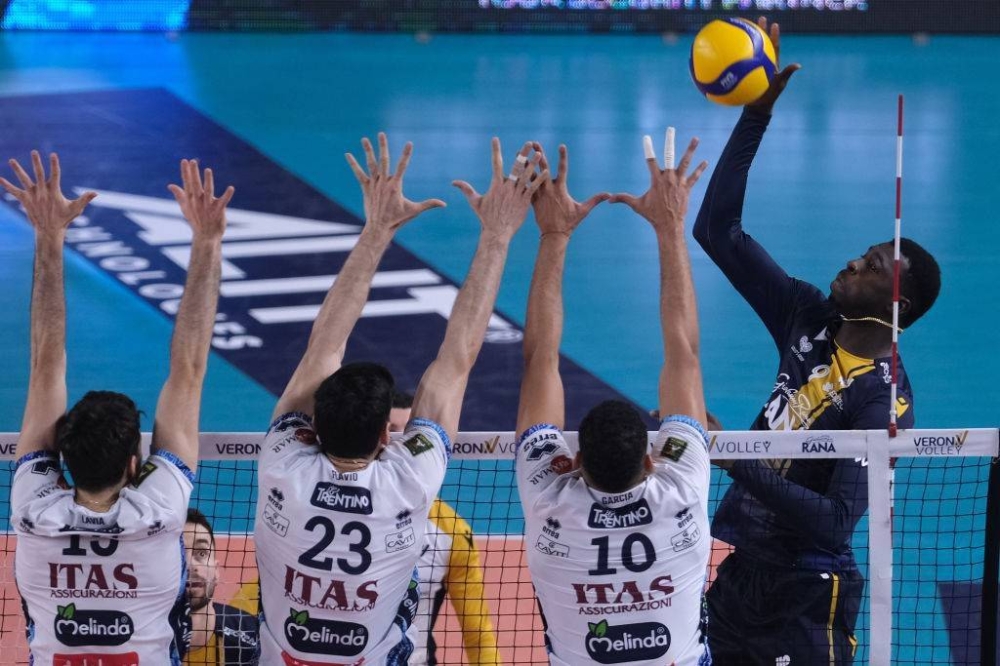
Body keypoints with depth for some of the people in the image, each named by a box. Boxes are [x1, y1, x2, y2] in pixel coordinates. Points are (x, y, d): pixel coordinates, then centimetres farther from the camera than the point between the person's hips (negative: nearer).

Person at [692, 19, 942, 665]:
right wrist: (756, 115, -3)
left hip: (804, 598, -7)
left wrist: (738, 464, -31)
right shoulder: (812, 320, 2)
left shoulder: (882, 400, -18)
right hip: (742, 573, 7)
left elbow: (835, 521, -26)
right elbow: (719, 231, 4)